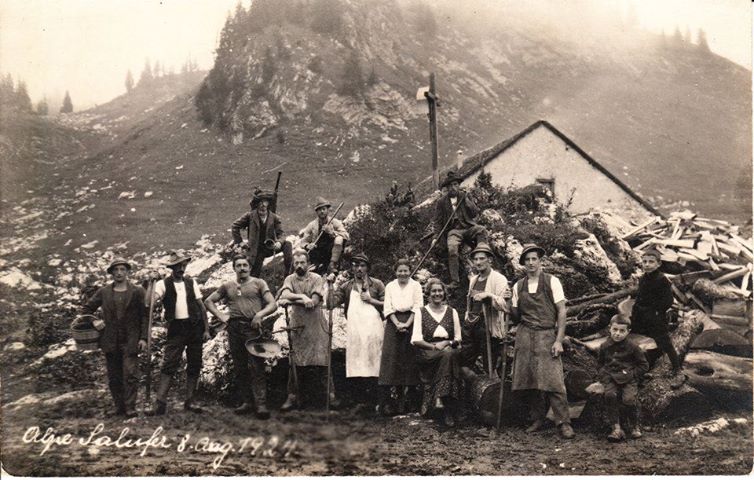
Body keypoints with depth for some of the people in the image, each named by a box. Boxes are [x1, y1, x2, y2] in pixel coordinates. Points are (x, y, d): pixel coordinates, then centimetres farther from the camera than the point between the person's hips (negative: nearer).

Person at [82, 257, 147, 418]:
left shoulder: (137, 291, 3)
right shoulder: (103, 292, 9)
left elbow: (145, 315, 0)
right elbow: (87, 309, 18)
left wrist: (143, 337, -7)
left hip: (130, 341, -3)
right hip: (110, 342, 3)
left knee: (130, 374, -10)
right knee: (114, 377, 7)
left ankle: (130, 408, -6)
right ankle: (119, 407, 15)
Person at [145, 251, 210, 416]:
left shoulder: (191, 283, 9)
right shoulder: (163, 284, 2)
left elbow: (201, 306, 8)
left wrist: (206, 329, 3)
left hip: (195, 327, 3)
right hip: (176, 328, -3)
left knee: (194, 365, 5)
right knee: (168, 365, -9)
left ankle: (189, 402, 14)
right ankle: (160, 404, -10)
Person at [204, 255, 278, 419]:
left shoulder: (258, 283, 8)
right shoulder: (227, 286, 16)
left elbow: (273, 304, 1)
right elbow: (208, 301, 23)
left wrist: (260, 314, -15)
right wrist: (220, 316, 8)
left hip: (252, 327, -4)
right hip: (234, 328, 4)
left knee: (257, 367, -10)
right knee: (239, 368, 6)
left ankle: (261, 404, -13)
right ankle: (246, 402, 14)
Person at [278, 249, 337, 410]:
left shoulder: (316, 279, 0)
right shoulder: (290, 279, 8)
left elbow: (314, 301, -13)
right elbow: (284, 295, -12)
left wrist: (290, 301, -16)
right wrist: (302, 297, -25)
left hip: (316, 327, -2)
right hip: (297, 327, 2)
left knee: (321, 363, -3)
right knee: (295, 363, 0)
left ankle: (331, 394, 3)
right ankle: (292, 396, 7)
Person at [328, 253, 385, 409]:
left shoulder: (376, 284, 10)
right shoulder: (346, 287, 13)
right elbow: (331, 303, 2)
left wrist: (370, 300, -5)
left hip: (373, 329, -1)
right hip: (354, 330, 2)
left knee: (373, 362, -5)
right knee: (357, 363, -2)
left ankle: (373, 396, -1)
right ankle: (362, 397, 2)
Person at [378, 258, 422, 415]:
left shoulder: (416, 285, 7)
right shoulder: (390, 286, 11)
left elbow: (417, 307, -2)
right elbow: (388, 308, 4)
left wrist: (407, 324, -13)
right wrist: (397, 324, -11)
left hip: (411, 324, 0)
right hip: (393, 324, 1)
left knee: (408, 359, -2)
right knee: (391, 359, -7)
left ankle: (402, 399, 4)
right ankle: (385, 400, -9)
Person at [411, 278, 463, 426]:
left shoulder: (452, 311, 17)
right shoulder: (420, 312, 10)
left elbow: (458, 338, 14)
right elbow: (416, 340, 0)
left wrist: (446, 343, -7)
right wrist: (435, 346, -14)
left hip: (449, 351, 2)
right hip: (426, 354, -2)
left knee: (450, 354, -36)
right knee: (448, 355, -35)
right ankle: (449, 410, -32)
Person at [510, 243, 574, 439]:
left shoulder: (552, 282, 0)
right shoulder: (518, 286, 11)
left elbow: (561, 311, -4)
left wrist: (558, 340, -11)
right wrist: (509, 309, -5)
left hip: (547, 335, -4)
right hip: (525, 335, 4)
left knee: (553, 379, -10)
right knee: (530, 379, 4)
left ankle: (563, 423, -4)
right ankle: (538, 419, 17)